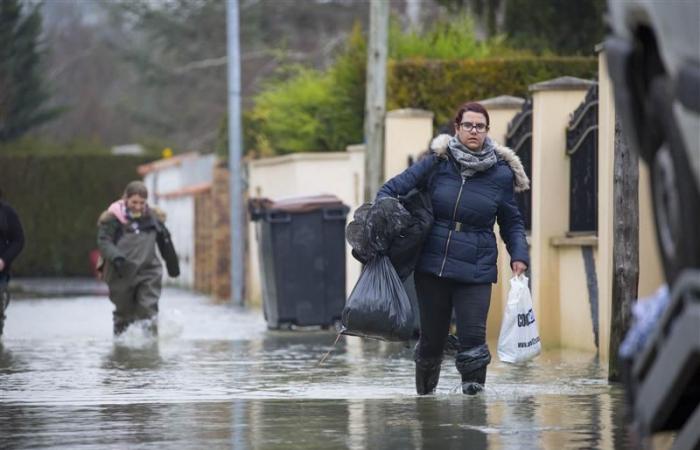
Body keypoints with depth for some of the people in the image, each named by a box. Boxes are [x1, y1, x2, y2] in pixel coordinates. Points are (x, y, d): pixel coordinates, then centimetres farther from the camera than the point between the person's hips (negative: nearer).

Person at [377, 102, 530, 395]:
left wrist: (519, 255, -1)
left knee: (472, 337, -15)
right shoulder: (437, 163, 1)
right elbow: (391, 189, 5)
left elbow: (511, 222, 13)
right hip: (432, 267, 1)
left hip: (475, 271, -1)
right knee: (432, 337, 10)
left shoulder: (500, 174, 2)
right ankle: (425, 391, 31)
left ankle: (473, 389, -3)